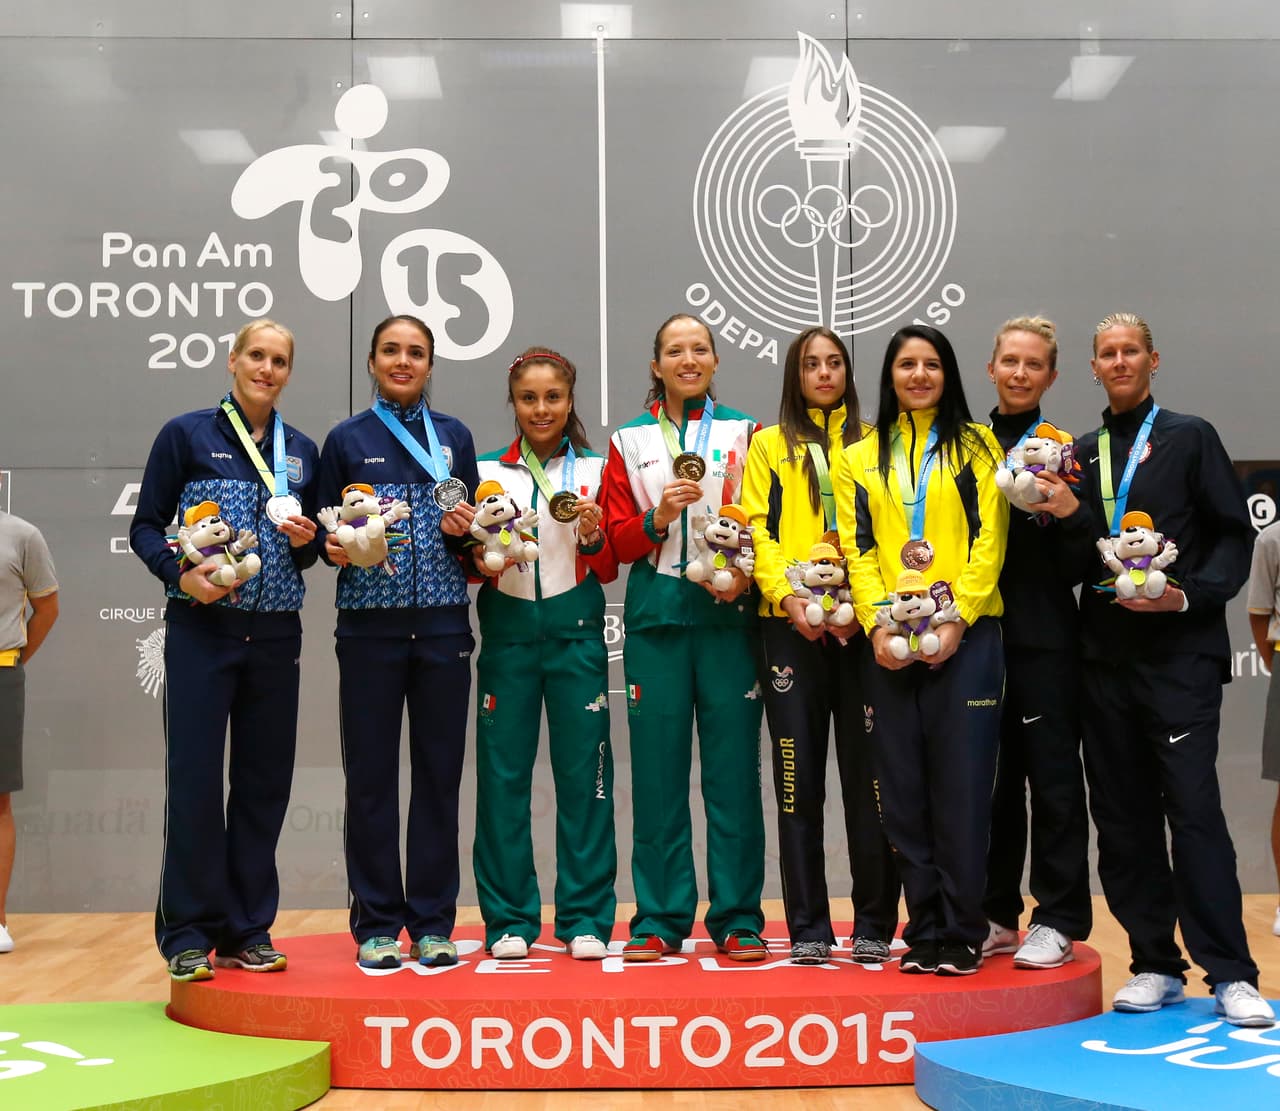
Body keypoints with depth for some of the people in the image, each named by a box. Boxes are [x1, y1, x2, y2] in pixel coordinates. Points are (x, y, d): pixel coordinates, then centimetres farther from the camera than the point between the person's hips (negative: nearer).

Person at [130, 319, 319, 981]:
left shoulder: (302, 451, 14)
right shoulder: (186, 436, 3)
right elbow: (145, 526, 1)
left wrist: (307, 541, -3)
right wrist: (180, 574, -16)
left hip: (276, 633, 4)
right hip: (201, 629, -3)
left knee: (265, 779, 6)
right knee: (194, 777, -4)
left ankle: (247, 930, 16)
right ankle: (189, 934, 6)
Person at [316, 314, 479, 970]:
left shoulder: (454, 437, 12)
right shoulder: (345, 440, 8)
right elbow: (324, 530, 10)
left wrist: (463, 529, -5)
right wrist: (335, 547, -11)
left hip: (443, 621, 1)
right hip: (370, 622, -1)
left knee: (440, 771, 3)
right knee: (371, 774, 0)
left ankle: (432, 923, 12)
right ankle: (376, 924, 10)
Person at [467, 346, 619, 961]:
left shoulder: (595, 469, 8)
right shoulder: (488, 472, 9)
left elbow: (608, 569, 8)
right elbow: (470, 565, 10)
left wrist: (593, 537, -12)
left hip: (575, 630, 0)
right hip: (507, 631, 1)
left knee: (583, 772, -1)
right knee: (503, 773, 0)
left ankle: (586, 918, 10)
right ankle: (509, 920, 11)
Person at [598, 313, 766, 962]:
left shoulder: (744, 433, 11)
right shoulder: (630, 442, 13)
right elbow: (618, 539, 9)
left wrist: (745, 572, -12)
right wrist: (658, 516, -11)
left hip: (729, 613, -1)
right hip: (656, 616, 1)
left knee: (733, 765, -2)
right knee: (657, 767, 1)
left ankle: (738, 921, 7)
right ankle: (659, 919, 11)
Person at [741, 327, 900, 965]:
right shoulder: (769, 445, 13)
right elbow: (758, 530, 3)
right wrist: (788, 596, -11)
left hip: (862, 623, 0)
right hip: (791, 626, 0)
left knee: (869, 775, 0)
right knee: (799, 776, 1)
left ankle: (874, 925, 9)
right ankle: (808, 929, 9)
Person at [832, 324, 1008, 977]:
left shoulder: (977, 447, 8)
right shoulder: (858, 459, 14)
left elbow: (989, 538, 0)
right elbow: (858, 547, 7)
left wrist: (958, 618, -11)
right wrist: (876, 623, -7)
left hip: (964, 636, -2)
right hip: (888, 643, 2)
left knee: (961, 786, -3)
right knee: (903, 790, 3)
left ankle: (961, 934, 6)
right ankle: (924, 931, 12)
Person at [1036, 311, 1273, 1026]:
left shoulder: (1190, 438, 5)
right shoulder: (1082, 453, 15)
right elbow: (1087, 557, 10)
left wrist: (1191, 594, -14)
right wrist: (1070, 513, -9)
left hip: (1180, 651, -4)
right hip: (1106, 653, 4)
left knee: (1194, 806, -10)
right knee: (1123, 814, 5)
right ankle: (1157, 966, 15)